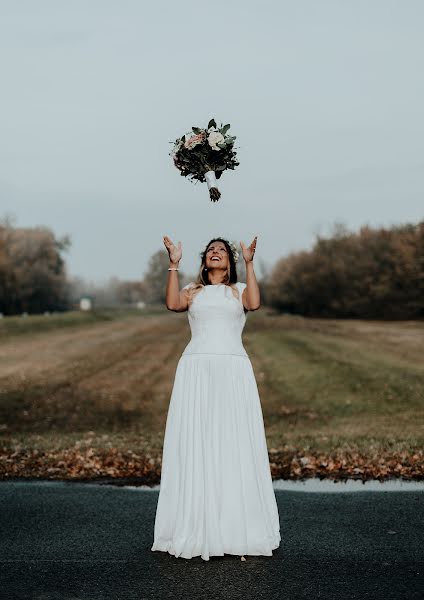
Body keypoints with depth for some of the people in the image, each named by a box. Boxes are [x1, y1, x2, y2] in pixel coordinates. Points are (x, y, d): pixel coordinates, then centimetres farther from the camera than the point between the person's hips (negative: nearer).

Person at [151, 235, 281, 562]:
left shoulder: (239, 290, 15)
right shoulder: (193, 290, 17)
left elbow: (255, 303, -8)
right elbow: (173, 303, -5)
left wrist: (249, 264, -8)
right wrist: (174, 264, -6)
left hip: (233, 370, -1)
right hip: (196, 370, 1)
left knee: (235, 445, -4)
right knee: (194, 446, -3)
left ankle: (238, 528, 2)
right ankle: (195, 528, 2)